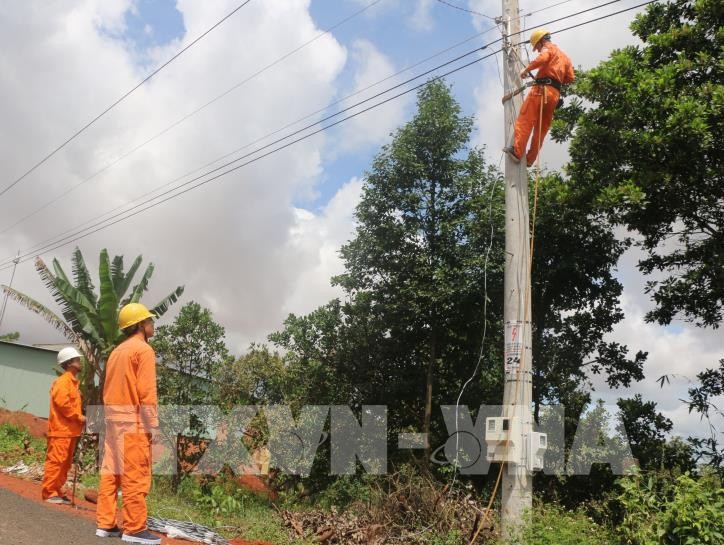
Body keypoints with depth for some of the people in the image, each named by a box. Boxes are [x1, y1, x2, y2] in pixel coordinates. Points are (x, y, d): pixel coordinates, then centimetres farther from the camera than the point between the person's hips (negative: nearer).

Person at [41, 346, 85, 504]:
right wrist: (79, 417, -14)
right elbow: (62, 402, -21)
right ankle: (49, 493, -1)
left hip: (70, 430, 10)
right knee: (55, 461, -6)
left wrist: (79, 418, 8)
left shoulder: (73, 382, 18)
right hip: (61, 430, -10)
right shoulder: (63, 381, -11)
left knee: (65, 463, 12)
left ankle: (56, 491, 18)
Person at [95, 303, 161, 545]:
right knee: (135, 474, -6)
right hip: (133, 419, -9)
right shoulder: (143, 349, -9)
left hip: (113, 418, 9)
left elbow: (108, 388, 17)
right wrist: (152, 424, -14)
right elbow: (146, 391, -16)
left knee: (111, 471, 10)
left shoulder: (117, 351, 18)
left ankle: (105, 523, 14)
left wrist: (111, 419, 19)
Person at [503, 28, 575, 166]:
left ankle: (517, 151, -27)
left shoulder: (548, 48, 8)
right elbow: (571, 77, 22)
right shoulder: (564, 56, 31)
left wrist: (526, 70, -6)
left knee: (524, 120, -15)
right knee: (542, 128, 6)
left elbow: (541, 59, -16)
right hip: (555, 94, 8)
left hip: (542, 89, -8)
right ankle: (529, 159, 4)